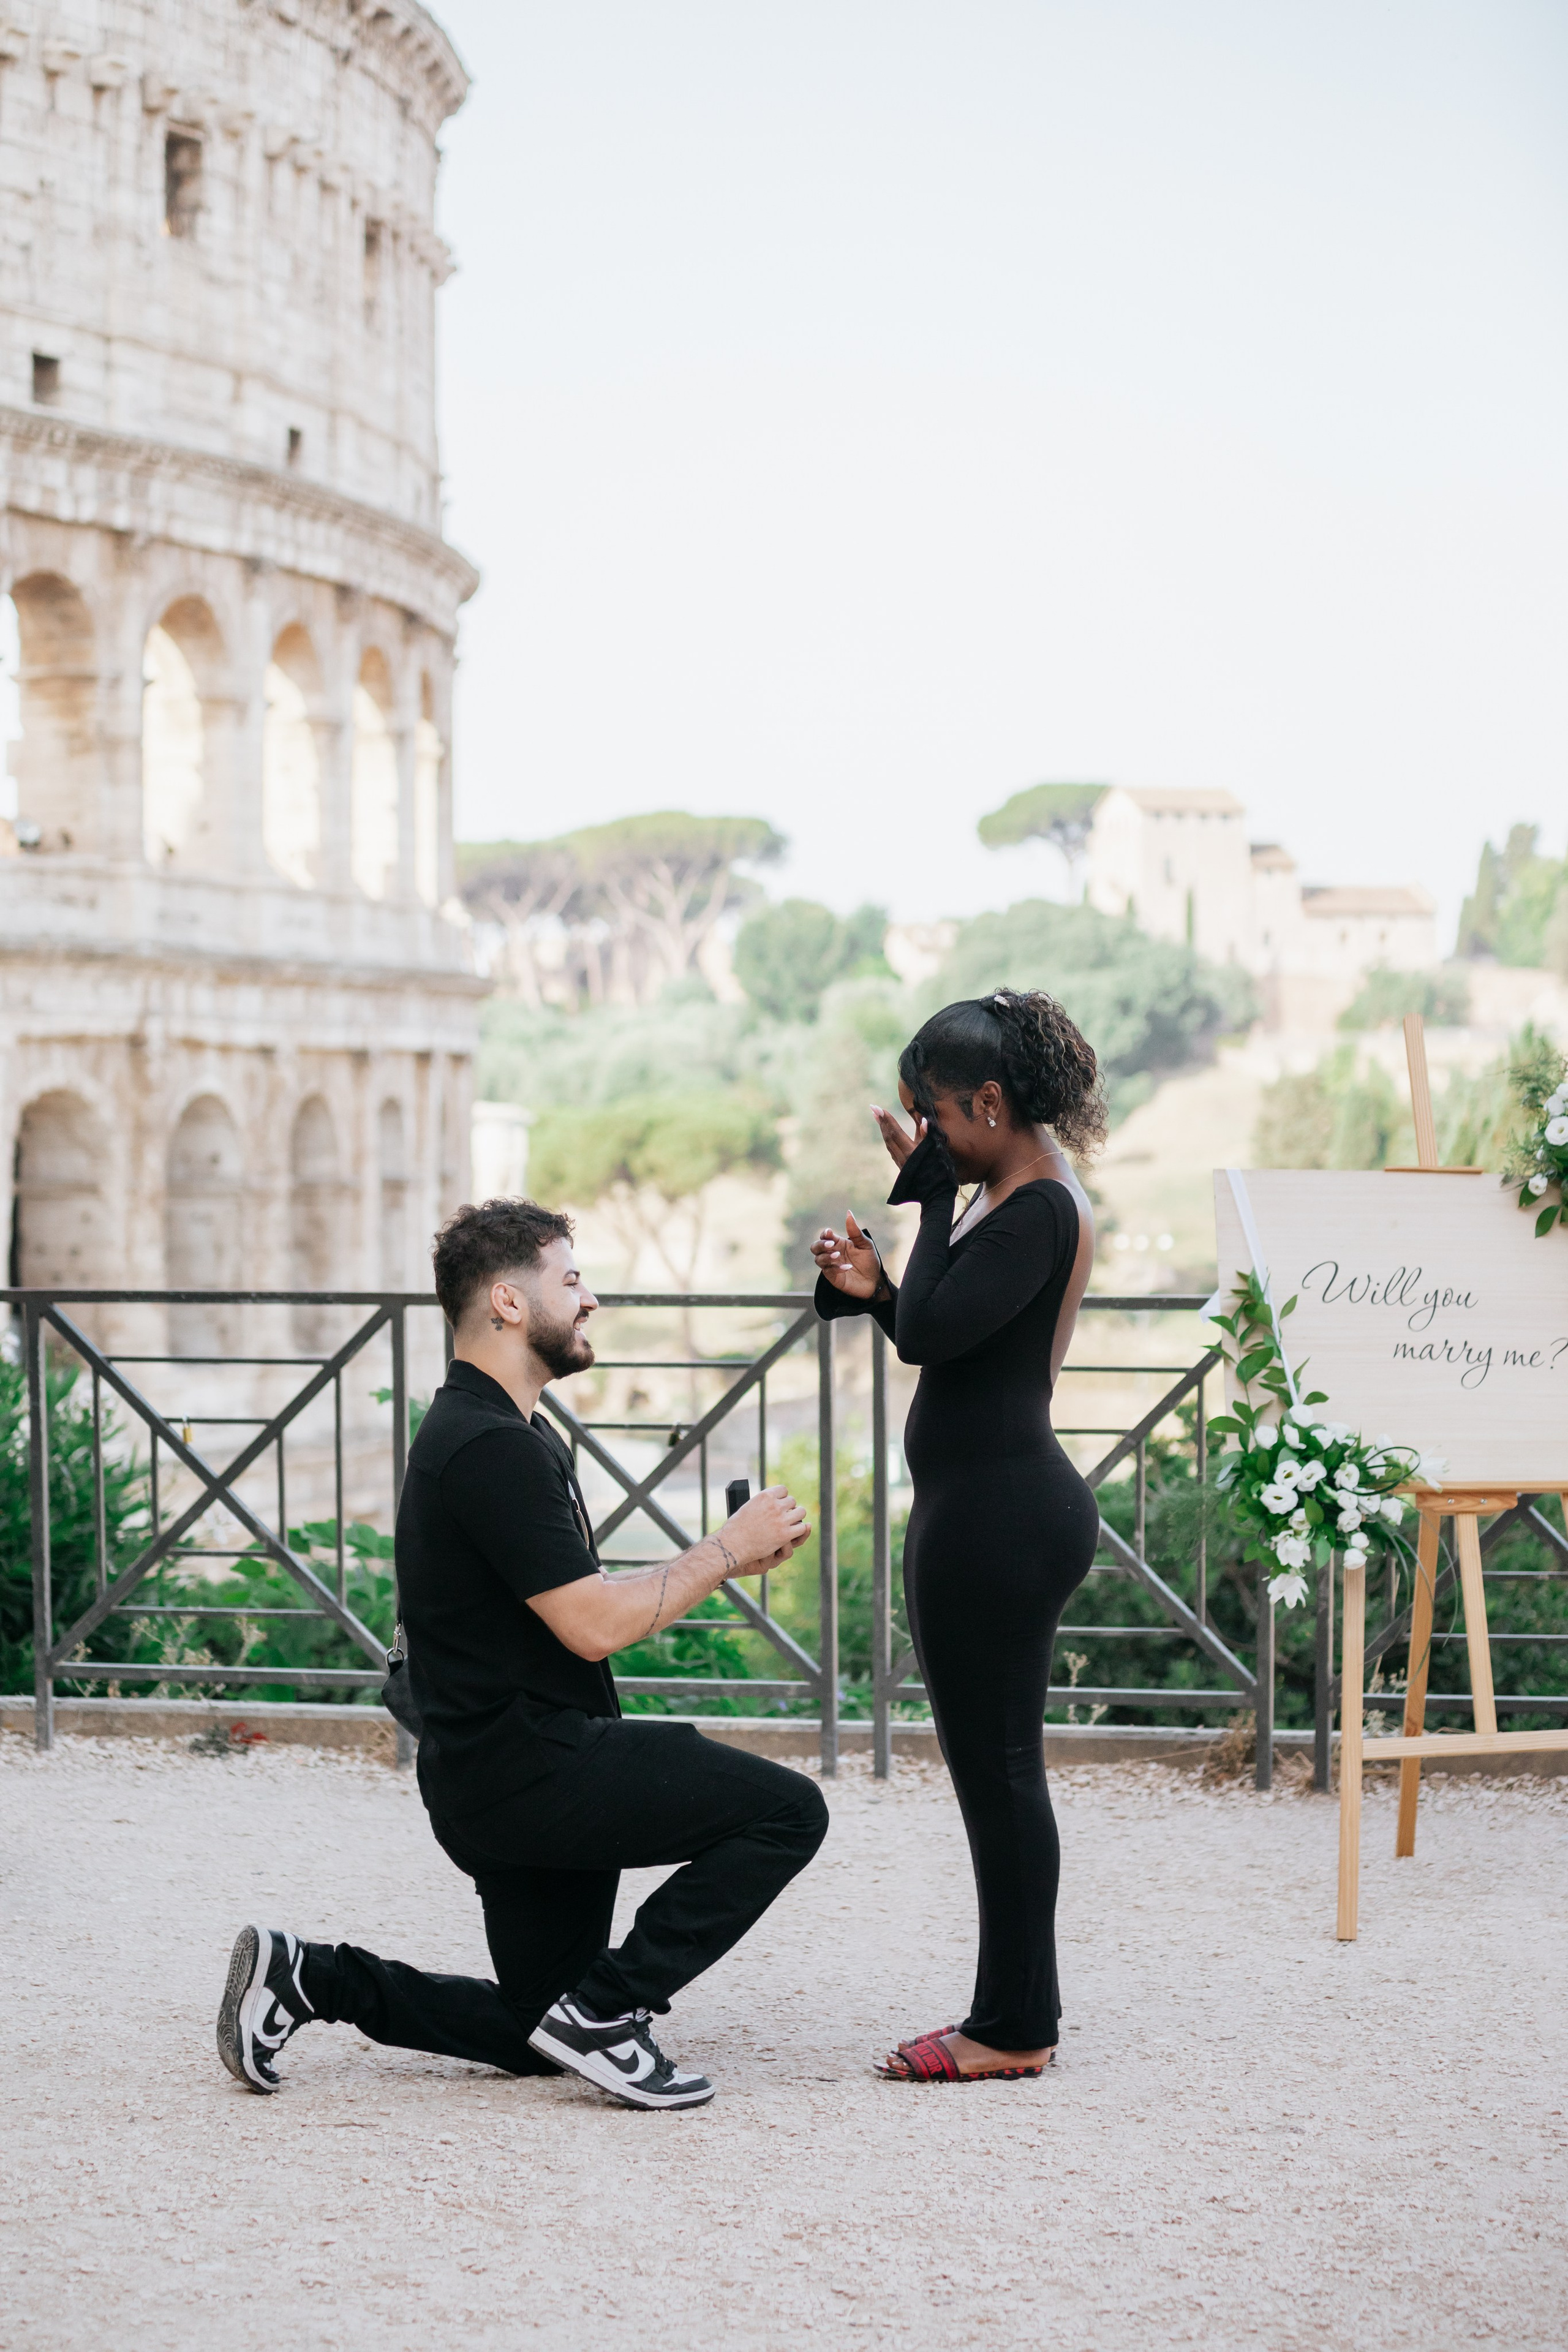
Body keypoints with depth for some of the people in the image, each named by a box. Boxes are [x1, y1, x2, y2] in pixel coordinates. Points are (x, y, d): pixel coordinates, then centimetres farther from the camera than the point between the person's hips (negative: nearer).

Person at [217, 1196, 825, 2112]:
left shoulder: (506, 1432, 16)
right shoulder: (492, 1447, -18)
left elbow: (580, 1599, 20)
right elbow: (595, 1625, -22)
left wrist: (723, 1557, 10)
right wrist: (725, 1552, -10)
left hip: (510, 1779, 11)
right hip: (526, 1769, -11)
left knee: (536, 2037, 19)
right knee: (786, 1810, -15)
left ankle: (305, 1975, 13)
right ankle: (604, 2009, -10)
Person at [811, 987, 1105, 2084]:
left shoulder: (1039, 1210, -16)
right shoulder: (1025, 1201, 16)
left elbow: (931, 1334, -23)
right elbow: (943, 1338, 19)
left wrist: (933, 1191, -16)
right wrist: (873, 1287, 4)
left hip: (997, 1518, -11)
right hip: (1002, 1509, 11)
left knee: (997, 1769, -4)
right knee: (998, 1770, 14)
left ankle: (1014, 2027, 3)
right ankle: (1018, 2013, 21)